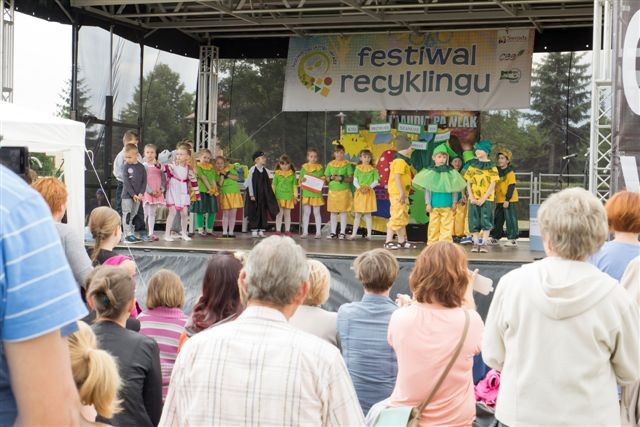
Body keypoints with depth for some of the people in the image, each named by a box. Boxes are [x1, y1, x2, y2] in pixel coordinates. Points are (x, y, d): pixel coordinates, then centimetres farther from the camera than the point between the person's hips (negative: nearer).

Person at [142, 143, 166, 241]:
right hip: (147, 192, -4)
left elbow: (163, 179, 8)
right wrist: (151, 191, -15)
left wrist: (161, 190, -6)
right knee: (146, 214, -2)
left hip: (157, 193, 4)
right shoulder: (144, 166, -2)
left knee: (152, 213, 7)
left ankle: (151, 233, 8)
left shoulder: (159, 166, 10)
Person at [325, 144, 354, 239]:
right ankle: (333, 232, 13)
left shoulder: (347, 164, 0)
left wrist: (341, 178, -17)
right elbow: (326, 178, 10)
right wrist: (331, 178, -10)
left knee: (343, 212, -1)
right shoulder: (330, 164, 9)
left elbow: (351, 179, -3)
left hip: (344, 190, -3)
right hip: (332, 190, 3)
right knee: (333, 212, 6)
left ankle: (342, 232, 5)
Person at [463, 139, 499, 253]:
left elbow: (492, 184, -6)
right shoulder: (472, 165, 8)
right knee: (474, 221, 2)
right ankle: (476, 243, 9)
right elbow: (468, 183, 8)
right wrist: (471, 197, -6)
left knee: (486, 221, -4)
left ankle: (484, 244, 1)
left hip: (487, 199, -3)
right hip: (474, 199, 3)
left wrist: (483, 199, -13)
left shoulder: (491, 166, -1)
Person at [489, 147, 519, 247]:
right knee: (497, 220, 13)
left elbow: (511, 187, -15)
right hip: (499, 200, 7)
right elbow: (494, 185, 19)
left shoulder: (510, 172, -10)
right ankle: (495, 238, 24)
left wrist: (507, 200, -19)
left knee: (510, 219, -5)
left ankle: (513, 239, -1)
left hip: (510, 201, -7)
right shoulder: (497, 171, 11)